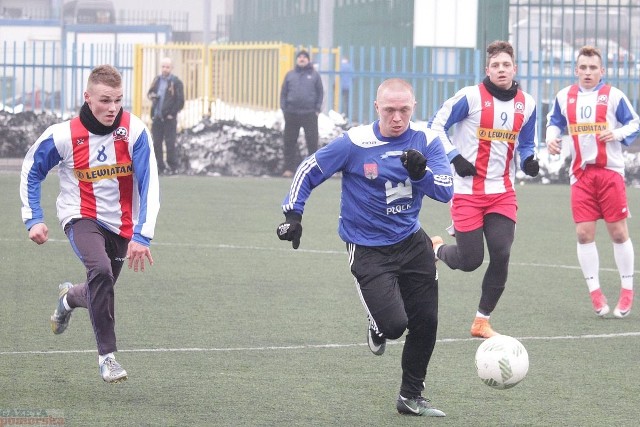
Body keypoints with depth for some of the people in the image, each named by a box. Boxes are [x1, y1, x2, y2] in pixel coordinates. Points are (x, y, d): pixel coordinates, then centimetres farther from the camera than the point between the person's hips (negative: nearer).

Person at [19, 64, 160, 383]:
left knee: (101, 293, 13)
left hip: (121, 225, 3)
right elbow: (31, 169, 3)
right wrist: (33, 218, -2)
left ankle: (69, 298, 53)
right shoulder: (64, 135, -15)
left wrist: (142, 236, -25)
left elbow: (149, 184, -17)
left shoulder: (135, 131, -16)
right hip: (81, 217, -3)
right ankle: (106, 354, -20)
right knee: (101, 270, -31)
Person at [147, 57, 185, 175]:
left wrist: (172, 113, -9)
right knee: (156, 143, 5)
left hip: (169, 118, -6)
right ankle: (160, 167, 12)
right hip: (157, 117, 6)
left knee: (170, 143, -4)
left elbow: (180, 101, -6)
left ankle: (174, 167, 4)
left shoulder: (176, 82, -5)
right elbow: (150, 92, 23)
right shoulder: (157, 79, 12)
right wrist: (151, 95, 0)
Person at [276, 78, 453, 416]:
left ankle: (411, 397, 27)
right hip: (367, 248, -4)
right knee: (394, 324, -19)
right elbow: (308, 172, -3)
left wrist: (422, 172, -32)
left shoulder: (426, 141, -6)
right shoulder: (355, 143, -14)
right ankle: (378, 329, 21)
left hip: (411, 242, 4)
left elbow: (446, 191, -13)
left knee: (426, 323, 7)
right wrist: (293, 214, -10)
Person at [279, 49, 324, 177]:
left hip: (309, 114, -2)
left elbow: (320, 93, 6)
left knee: (312, 141, -2)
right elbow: (283, 93, 11)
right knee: (289, 142, 3)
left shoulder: (314, 75, 6)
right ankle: (289, 168, 9)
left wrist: (318, 109, -2)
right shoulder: (290, 75, 11)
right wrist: (284, 108, 1)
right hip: (292, 114, 2)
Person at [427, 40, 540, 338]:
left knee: (501, 256, -7)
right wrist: (455, 157, -15)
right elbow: (436, 125, -4)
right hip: (467, 189, -4)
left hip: (502, 192, 4)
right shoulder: (471, 96, -11)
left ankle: (482, 321, 9)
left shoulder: (527, 104, 5)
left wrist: (528, 160, -3)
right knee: (471, 260, -6)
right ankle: (437, 249, 31)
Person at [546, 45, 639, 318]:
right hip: (581, 173, 3)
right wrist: (552, 138, 1)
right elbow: (554, 121, 22)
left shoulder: (614, 96, -3)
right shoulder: (564, 98, 7)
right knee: (584, 232, -4)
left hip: (610, 171, -3)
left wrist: (617, 134, -16)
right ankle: (595, 292, 5)